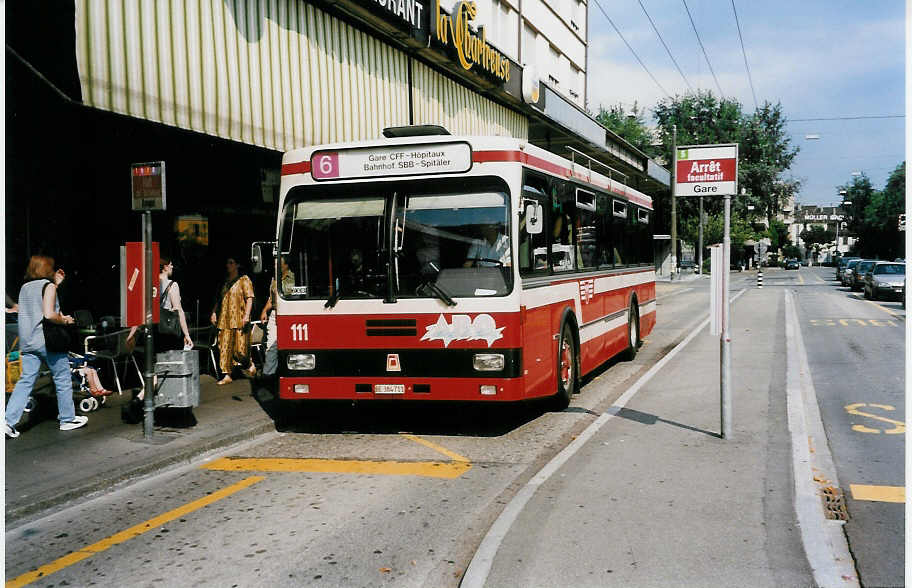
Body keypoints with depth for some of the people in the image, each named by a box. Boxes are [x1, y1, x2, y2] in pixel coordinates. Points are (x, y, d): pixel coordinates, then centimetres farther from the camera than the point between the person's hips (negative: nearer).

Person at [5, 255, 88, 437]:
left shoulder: (25, 287, 13)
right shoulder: (48, 286, -8)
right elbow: (49, 314, -21)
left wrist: (56, 284, 22)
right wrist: (64, 320, -4)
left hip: (28, 343, 6)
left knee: (25, 381, 4)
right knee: (63, 380, 7)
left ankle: (9, 421, -7)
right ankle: (67, 419, 16)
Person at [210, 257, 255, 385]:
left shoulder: (244, 280, 1)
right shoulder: (225, 282, 18)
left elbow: (249, 298, -7)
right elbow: (218, 299, 25)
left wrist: (247, 315, -16)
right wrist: (214, 312, 13)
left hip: (239, 320, -5)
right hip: (224, 320, 6)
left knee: (241, 348, -7)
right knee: (224, 348, -1)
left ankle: (250, 365, 21)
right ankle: (227, 375, 3)